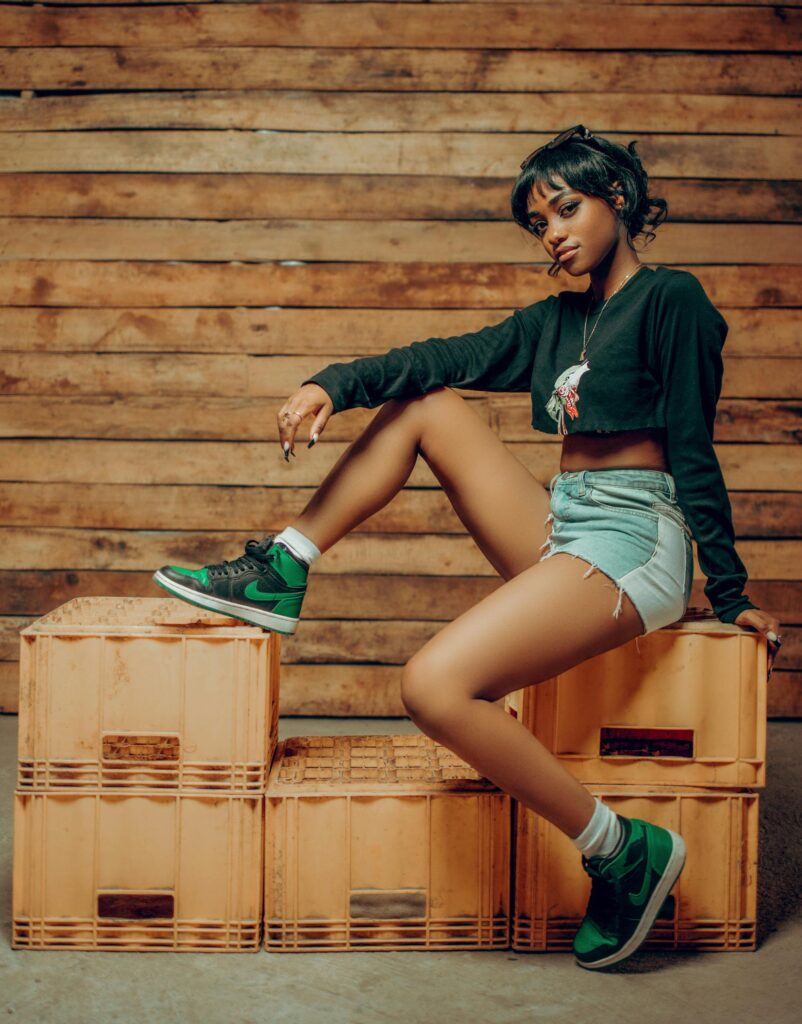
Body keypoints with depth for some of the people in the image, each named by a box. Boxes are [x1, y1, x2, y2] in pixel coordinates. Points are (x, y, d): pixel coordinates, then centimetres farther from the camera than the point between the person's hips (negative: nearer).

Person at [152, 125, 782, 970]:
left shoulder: (670, 299, -3)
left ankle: (626, 852, -12)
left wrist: (730, 594, -6)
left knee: (434, 686, -24)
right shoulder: (556, 319, 18)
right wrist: (333, 383, -8)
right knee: (425, 405, 7)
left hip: (631, 542, -8)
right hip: (563, 532, 8)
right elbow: (448, 359, 7)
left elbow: (693, 450, -7)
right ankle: (280, 576, 5)